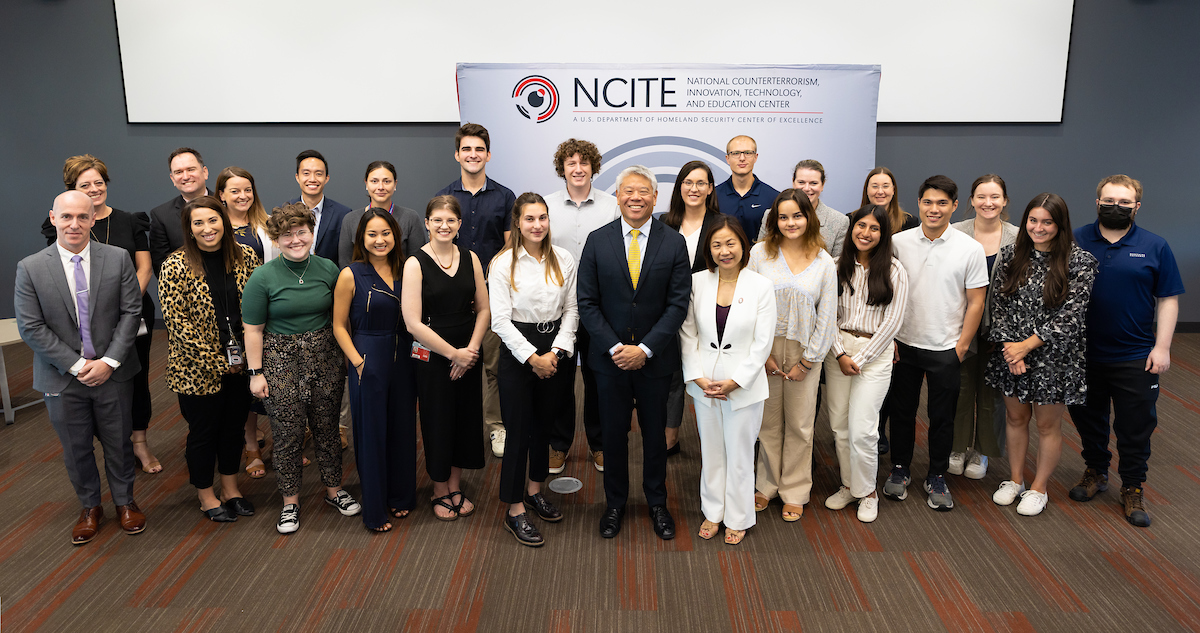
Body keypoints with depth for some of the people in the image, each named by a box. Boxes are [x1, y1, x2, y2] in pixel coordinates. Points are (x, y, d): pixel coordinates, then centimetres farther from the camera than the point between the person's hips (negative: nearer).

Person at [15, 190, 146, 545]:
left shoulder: (118, 259, -5)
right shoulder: (30, 268, -6)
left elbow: (131, 312, -5)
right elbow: (31, 328, -8)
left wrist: (109, 361, -13)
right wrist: (76, 365, -14)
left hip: (112, 373, 0)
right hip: (63, 378, 0)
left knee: (118, 442, 13)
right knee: (75, 448, 14)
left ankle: (124, 501, 35)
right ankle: (90, 508, 35)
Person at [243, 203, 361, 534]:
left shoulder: (328, 269, 2)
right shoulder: (263, 277, -7)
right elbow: (253, 329, -4)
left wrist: (348, 356, 10)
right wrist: (255, 373, -6)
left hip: (325, 358, 3)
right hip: (281, 361, -2)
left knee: (328, 428, 12)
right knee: (288, 435, 5)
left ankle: (334, 489, 31)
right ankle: (290, 501, 22)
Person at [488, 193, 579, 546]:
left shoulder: (564, 260, 3)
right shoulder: (504, 264, -6)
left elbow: (571, 309, 3)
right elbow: (500, 319, -9)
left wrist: (556, 352, -8)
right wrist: (532, 357, -14)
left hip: (556, 353, 4)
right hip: (518, 351, -3)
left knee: (544, 425, 15)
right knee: (519, 431, 1)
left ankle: (535, 491, 35)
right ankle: (515, 512, 12)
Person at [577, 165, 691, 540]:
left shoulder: (674, 243, -3)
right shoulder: (597, 241, -1)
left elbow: (678, 304, -6)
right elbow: (587, 303, -3)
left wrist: (645, 349, -14)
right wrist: (615, 347, -13)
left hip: (655, 358, 0)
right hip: (610, 356, 1)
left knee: (655, 434, 13)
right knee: (613, 434, 11)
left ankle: (657, 503, 32)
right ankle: (615, 503, 30)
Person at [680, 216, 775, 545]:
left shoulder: (761, 286, -7)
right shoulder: (697, 282, -1)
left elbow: (762, 344, -8)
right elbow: (688, 334, 2)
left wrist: (734, 382, -12)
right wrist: (699, 377, -7)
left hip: (744, 385, -2)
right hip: (704, 384, 2)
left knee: (739, 455, 9)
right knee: (710, 451, 15)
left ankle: (738, 518, 28)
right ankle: (713, 512, 33)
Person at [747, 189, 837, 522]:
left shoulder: (824, 261, 0)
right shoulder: (760, 253, -3)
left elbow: (827, 316, 2)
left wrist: (807, 361, -2)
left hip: (804, 352, 1)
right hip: (766, 348, 0)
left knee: (800, 424, 7)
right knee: (768, 422, 9)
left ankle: (794, 491, 24)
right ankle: (767, 485, 27)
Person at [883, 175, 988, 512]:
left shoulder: (970, 249, -5)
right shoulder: (899, 242, -2)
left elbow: (976, 301, -1)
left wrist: (962, 345, -3)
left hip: (946, 348, -1)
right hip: (903, 344, 1)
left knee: (942, 417, 9)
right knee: (902, 411, 12)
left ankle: (937, 478, 25)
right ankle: (900, 470, 29)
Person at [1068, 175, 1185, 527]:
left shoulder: (1154, 247, -1)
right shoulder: (1076, 241, 0)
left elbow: (1168, 300, 1)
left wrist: (1162, 346, -7)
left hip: (1135, 359, -1)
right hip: (1083, 355, 1)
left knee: (1135, 428, 7)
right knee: (1088, 419, 15)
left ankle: (1133, 489, 23)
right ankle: (1095, 472, 36)